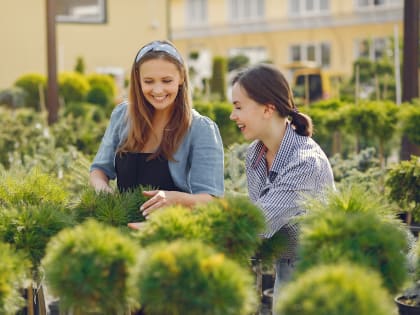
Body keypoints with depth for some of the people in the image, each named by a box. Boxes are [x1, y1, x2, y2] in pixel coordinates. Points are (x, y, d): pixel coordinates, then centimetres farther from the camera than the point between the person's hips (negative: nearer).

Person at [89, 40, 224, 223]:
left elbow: (211, 199, -8)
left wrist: (177, 198, -30)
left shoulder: (201, 129, -6)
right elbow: (100, 169, 17)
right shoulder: (122, 115, 8)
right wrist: (101, 186, -7)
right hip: (123, 222, 3)